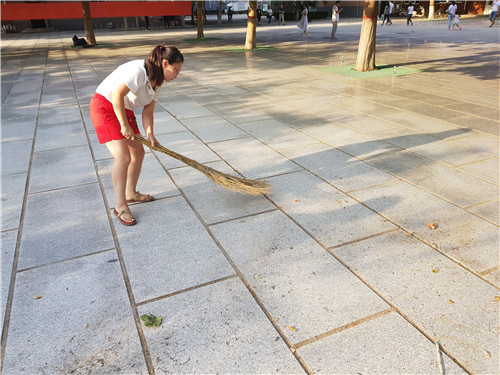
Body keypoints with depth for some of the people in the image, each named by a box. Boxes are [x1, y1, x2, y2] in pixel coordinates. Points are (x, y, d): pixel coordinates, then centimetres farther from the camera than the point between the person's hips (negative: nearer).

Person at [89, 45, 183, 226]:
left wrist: (149, 134, -13)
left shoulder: (156, 82, 5)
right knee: (123, 157, -15)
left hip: (124, 110, 10)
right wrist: (125, 125, -24)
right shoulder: (139, 70, -25)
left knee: (138, 152, 10)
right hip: (105, 107, -9)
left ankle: (131, 193, 29)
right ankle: (120, 206, -3)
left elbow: (147, 113, 2)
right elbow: (117, 95, -29)